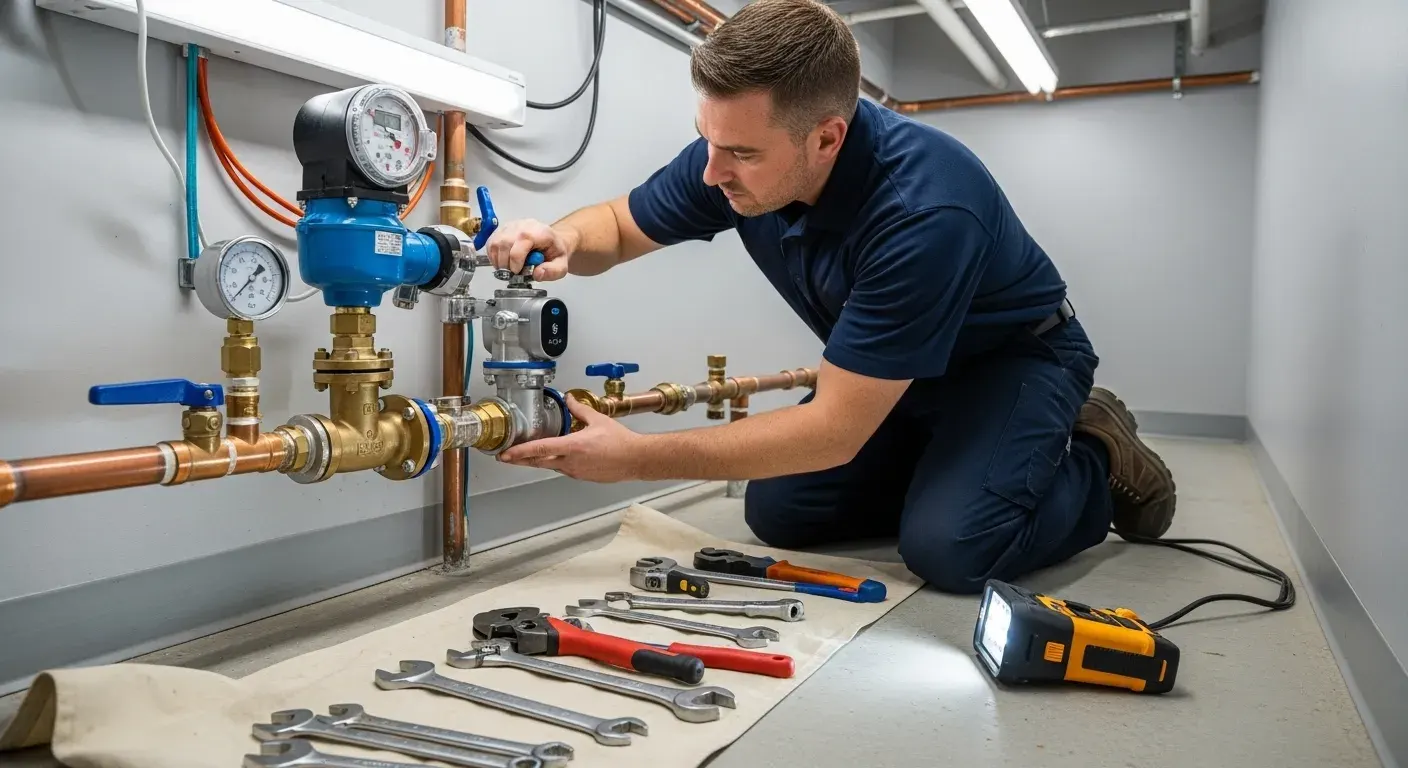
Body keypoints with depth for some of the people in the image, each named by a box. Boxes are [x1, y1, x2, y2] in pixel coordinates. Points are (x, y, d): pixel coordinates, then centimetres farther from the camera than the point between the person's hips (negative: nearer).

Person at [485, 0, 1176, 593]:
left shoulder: (925, 212, -39)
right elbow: (618, 227, -2)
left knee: (947, 546, -28)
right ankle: (940, 468, 15)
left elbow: (835, 430, -36)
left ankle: (1096, 463, 3)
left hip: (1013, 357, -6)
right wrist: (563, 240, -27)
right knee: (778, 514, -7)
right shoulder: (733, 151, -19)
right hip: (890, 370, 6)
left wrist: (636, 457, -35)